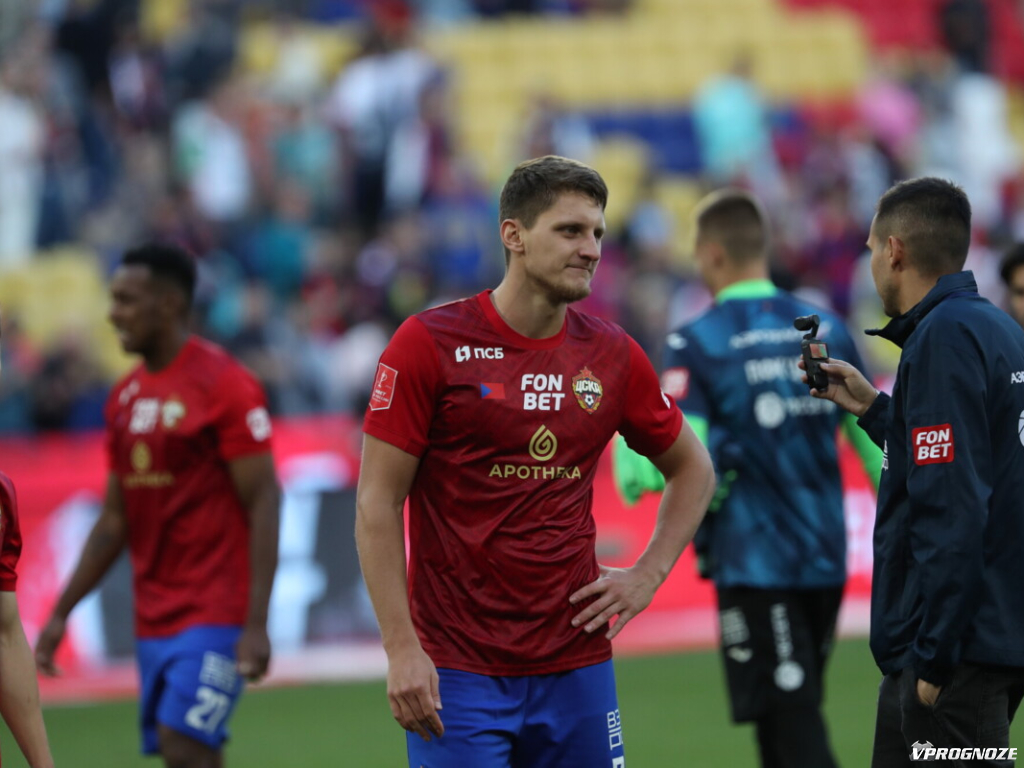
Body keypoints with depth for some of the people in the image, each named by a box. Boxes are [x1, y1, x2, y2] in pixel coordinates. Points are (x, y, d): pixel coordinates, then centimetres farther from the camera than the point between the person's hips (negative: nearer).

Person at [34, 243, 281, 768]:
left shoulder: (223, 384, -10)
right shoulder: (125, 395, 13)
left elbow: (263, 503, -13)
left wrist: (256, 624, -20)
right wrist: (61, 612, 14)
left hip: (215, 613, -7)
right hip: (153, 620, 7)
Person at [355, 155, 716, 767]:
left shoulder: (614, 355, 6)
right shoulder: (430, 344, -6)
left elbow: (692, 469, 22)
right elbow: (377, 506, -6)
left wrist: (648, 575, 8)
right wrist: (402, 649, -12)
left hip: (577, 664, 4)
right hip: (457, 673, -4)